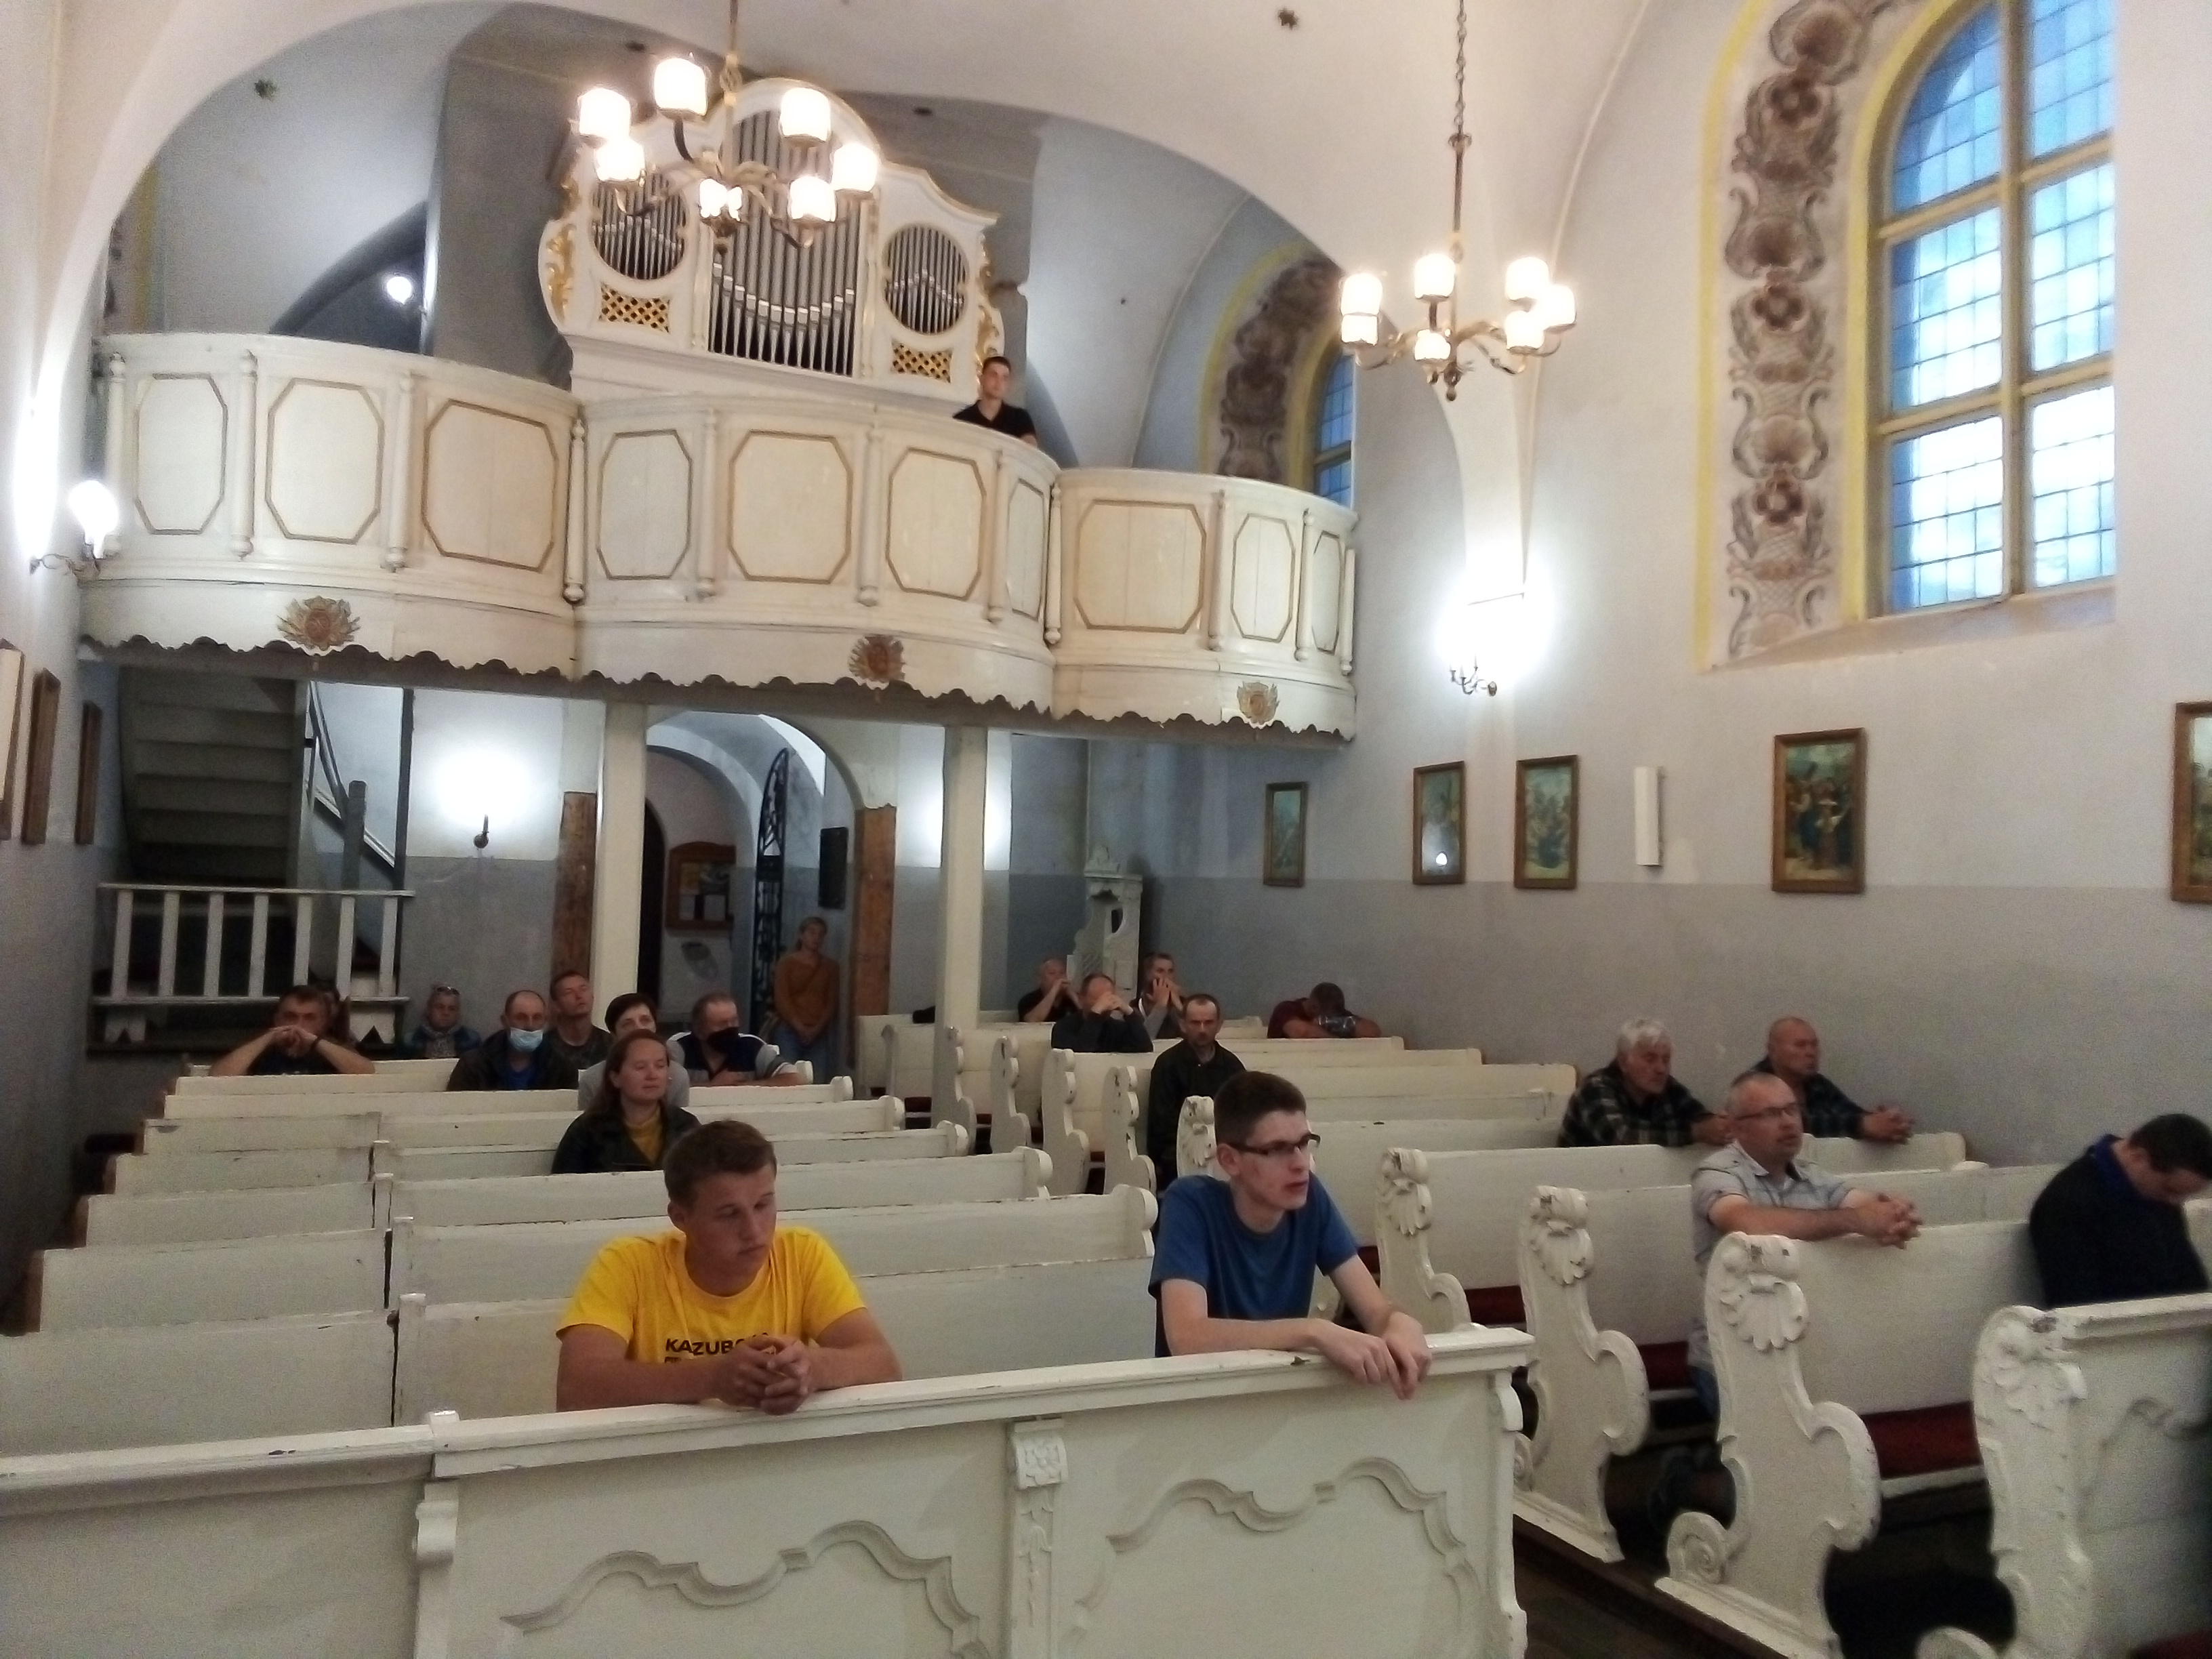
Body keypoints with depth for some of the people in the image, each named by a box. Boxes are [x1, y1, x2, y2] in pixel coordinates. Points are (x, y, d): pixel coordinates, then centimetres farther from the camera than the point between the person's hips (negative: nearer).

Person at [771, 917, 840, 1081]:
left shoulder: (830, 966, 12)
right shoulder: (787, 963, 5)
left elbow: (832, 1001, 7)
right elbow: (782, 999, -2)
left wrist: (817, 1028, -7)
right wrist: (800, 1027, -12)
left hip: (819, 1034, 2)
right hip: (790, 1031, -2)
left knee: (818, 1083, -6)